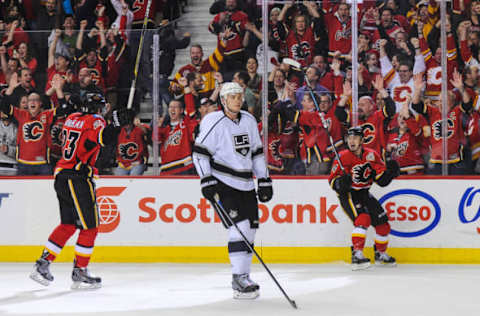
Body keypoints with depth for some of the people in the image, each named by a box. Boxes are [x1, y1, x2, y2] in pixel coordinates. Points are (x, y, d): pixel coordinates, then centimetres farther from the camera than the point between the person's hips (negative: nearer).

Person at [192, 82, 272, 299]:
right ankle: (239, 279, -14)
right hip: (222, 182, -7)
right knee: (239, 227, -16)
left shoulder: (249, 121, 9)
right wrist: (207, 180, -17)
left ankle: (244, 277, 16)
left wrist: (264, 180, 14)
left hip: (245, 184, 7)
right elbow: (199, 152, -10)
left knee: (249, 231, 7)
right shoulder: (214, 122, -10)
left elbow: (257, 152, 17)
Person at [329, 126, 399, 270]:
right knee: (363, 219, -29)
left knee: (383, 224, 6)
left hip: (364, 194, 5)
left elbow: (382, 180, 1)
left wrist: (390, 172, -18)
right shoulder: (343, 157, -12)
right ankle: (357, 255, -29)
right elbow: (332, 180, -9)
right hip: (348, 195, -5)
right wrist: (340, 183, -29)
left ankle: (380, 254, 30)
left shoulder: (371, 155, -2)